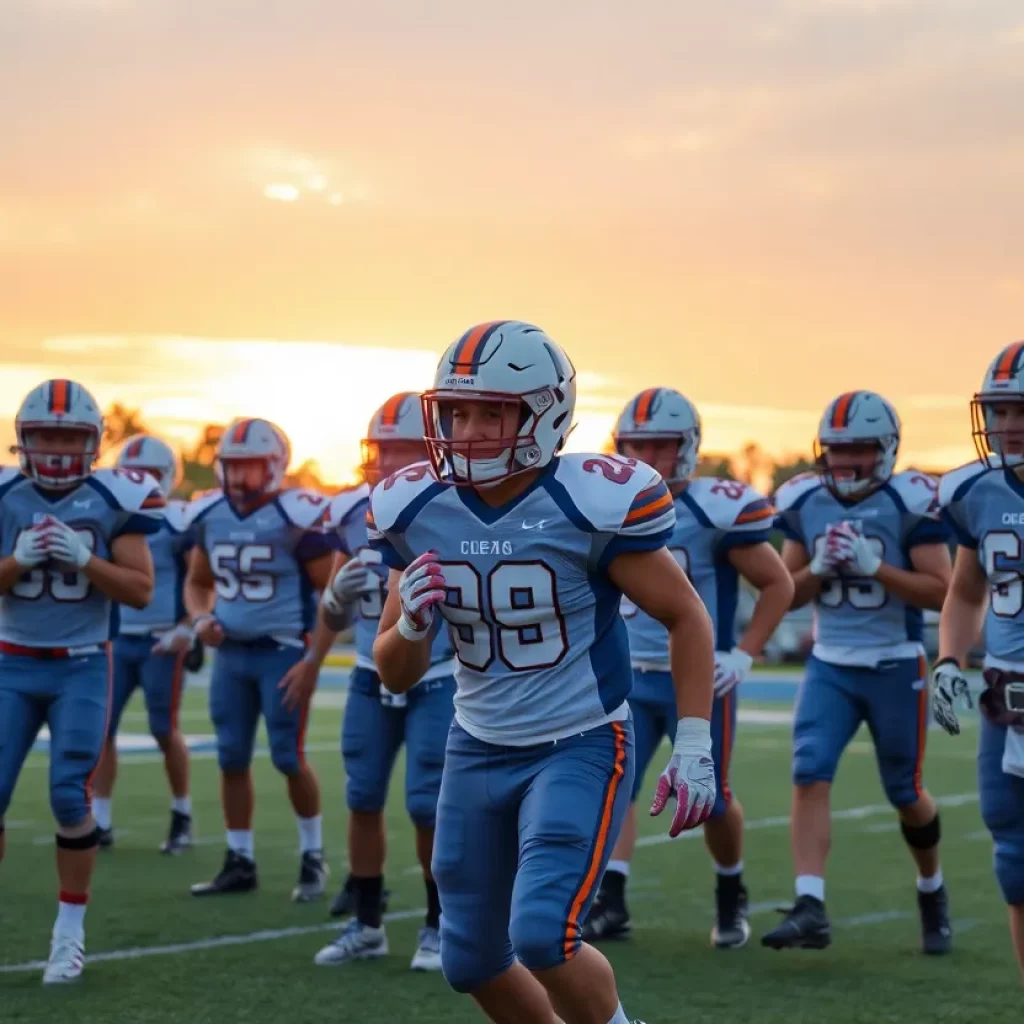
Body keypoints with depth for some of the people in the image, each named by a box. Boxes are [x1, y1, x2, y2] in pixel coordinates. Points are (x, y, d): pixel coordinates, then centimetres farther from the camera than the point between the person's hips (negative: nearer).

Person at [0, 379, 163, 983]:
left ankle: (70, 929, 8)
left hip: (83, 667, -1)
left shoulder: (113, 502, -5)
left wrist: (85, 558, -19)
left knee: (70, 794, -7)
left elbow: (141, 591, -6)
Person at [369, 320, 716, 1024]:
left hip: (581, 748, -6)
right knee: (472, 961, 11)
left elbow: (686, 618, -6)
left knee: (543, 937, -20)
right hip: (478, 751, 6)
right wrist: (411, 624, -19)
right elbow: (397, 675, 4)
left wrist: (694, 748, -11)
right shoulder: (417, 512, -4)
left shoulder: (592, 505, -18)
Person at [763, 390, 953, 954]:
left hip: (895, 668, -3)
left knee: (906, 794, 9)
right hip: (830, 666, 3)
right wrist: (819, 567, -13)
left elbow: (940, 591, -13)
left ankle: (932, 892, 36)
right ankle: (810, 908, -20)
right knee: (809, 776, -15)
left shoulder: (909, 503, -10)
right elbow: (788, 593, 8)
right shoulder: (804, 504, 2)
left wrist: (874, 566, -24)